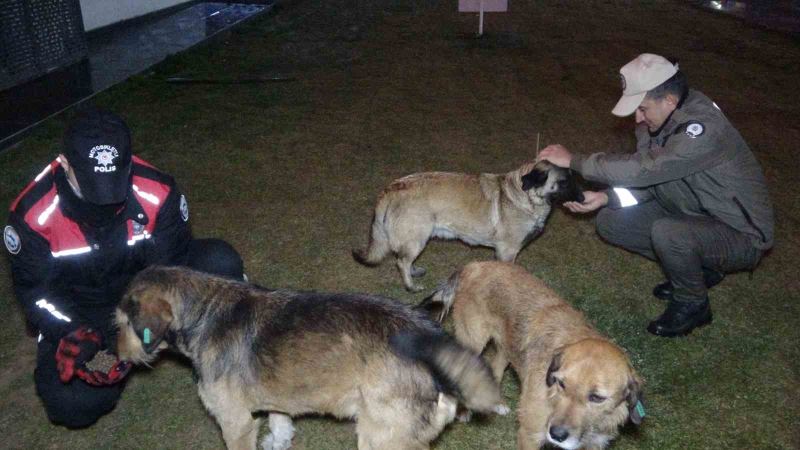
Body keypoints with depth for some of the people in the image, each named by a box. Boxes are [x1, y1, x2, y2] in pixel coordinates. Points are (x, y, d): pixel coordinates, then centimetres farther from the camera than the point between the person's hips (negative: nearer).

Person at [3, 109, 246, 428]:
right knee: (72, 406, -23)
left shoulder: (157, 194, -25)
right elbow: (35, 292, -12)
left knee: (220, 261, -27)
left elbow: (174, 266, -15)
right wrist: (72, 336, -29)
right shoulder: (33, 213, -23)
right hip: (78, 317, 1)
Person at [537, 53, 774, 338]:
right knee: (609, 222, 1)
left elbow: (643, 168, -38)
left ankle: (693, 305, -5)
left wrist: (573, 161, -30)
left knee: (666, 232, -36)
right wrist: (605, 198, -18)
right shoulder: (659, 120, -5)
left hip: (740, 236, -8)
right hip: (694, 216, 8)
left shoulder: (703, 127, -31)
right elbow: (650, 179, -1)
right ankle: (698, 268, 14)